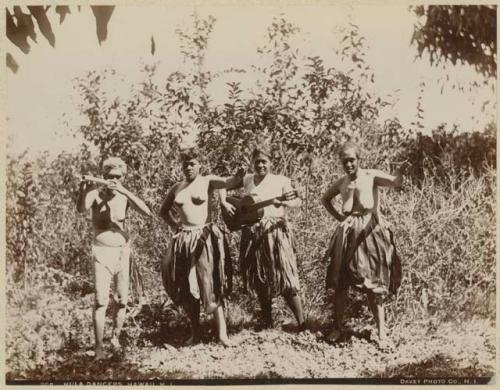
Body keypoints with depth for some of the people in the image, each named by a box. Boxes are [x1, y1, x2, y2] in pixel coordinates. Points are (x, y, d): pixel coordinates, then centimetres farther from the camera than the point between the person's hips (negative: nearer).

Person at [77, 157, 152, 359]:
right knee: (101, 300, -11)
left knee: (123, 299, 9)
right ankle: (99, 347, -7)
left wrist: (125, 191, -27)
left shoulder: (125, 195, -1)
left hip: (123, 251, 4)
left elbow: (147, 212, -17)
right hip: (102, 252, -4)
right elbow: (81, 209, -30)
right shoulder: (96, 193, -9)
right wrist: (83, 190, -50)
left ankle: (116, 338, 28)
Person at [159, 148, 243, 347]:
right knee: (187, 288, 7)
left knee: (210, 283, -10)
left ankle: (222, 332, -9)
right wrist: (175, 225, 11)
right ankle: (195, 332, 19)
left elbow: (228, 181, -21)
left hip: (205, 238, -4)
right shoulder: (176, 188, 12)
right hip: (184, 239, 4)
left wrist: (241, 173, -42)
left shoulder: (207, 181, 0)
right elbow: (163, 211, 26)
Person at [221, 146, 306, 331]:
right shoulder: (246, 179, 11)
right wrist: (224, 202, -1)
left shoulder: (281, 181, 2)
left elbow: (297, 201, -7)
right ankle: (266, 320, 26)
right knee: (259, 279, 10)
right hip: (252, 233, 4)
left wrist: (283, 202, -27)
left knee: (284, 278, -10)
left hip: (275, 232, -4)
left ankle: (302, 323, -5)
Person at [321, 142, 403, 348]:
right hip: (347, 233, 4)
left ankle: (381, 331, 5)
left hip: (370, 230, -4)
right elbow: (325, 199, 28)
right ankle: (337, 327, 17)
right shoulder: (341, 182, 10)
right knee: (340, 281, 5)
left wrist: (401, 169, -44)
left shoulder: (371, 176, -4)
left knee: (373, 284, -1)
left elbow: (395, 182, -22)